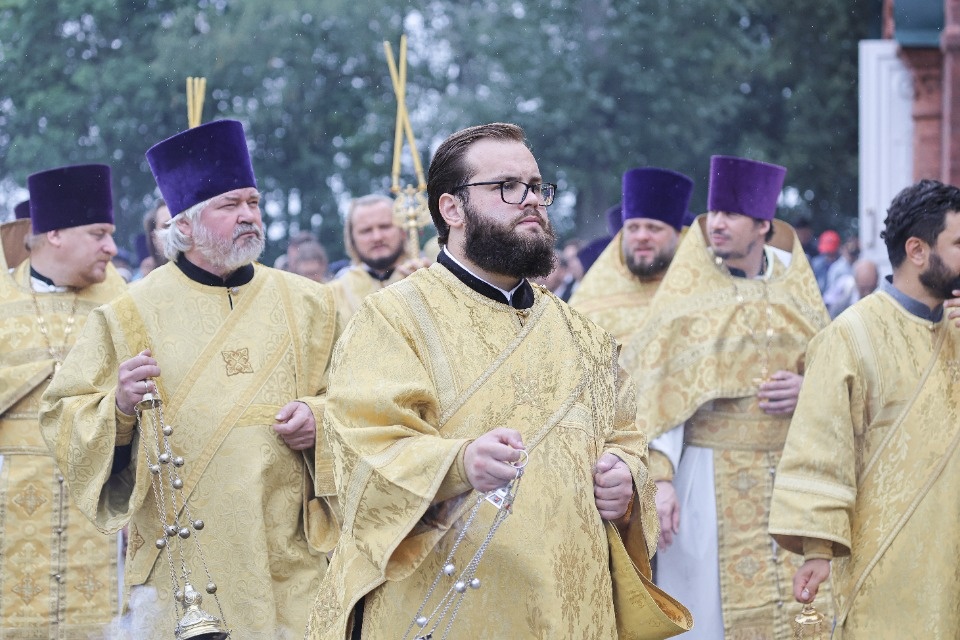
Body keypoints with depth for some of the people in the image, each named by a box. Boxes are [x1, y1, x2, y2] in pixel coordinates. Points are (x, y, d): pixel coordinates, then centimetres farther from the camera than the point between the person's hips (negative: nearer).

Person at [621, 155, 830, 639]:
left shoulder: (794, 286, 6)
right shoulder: (689, 294, -3)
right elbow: (662, 395, -9)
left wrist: (806, 389, -10)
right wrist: (660, 479, -19)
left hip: (790, 475, 3)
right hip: (713, 479, -3)